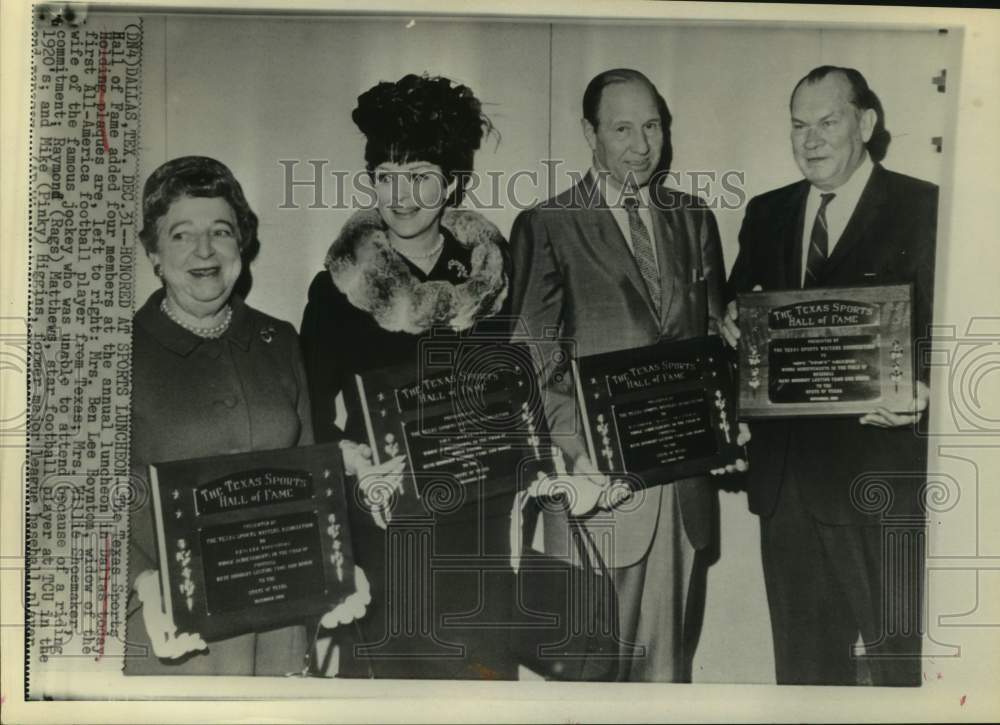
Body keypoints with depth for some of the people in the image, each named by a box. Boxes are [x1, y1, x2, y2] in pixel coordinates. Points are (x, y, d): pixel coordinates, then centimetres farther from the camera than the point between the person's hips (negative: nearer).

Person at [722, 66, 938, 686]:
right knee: (804, 661, 17)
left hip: (884, 475, -5)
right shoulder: (767, 213, 13)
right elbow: (739, 311, 18)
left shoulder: (925, 209, -3)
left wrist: (924, 393, -25)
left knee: (900, 661, 2)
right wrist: (733, 326, -5)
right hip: (787, 475, 5)